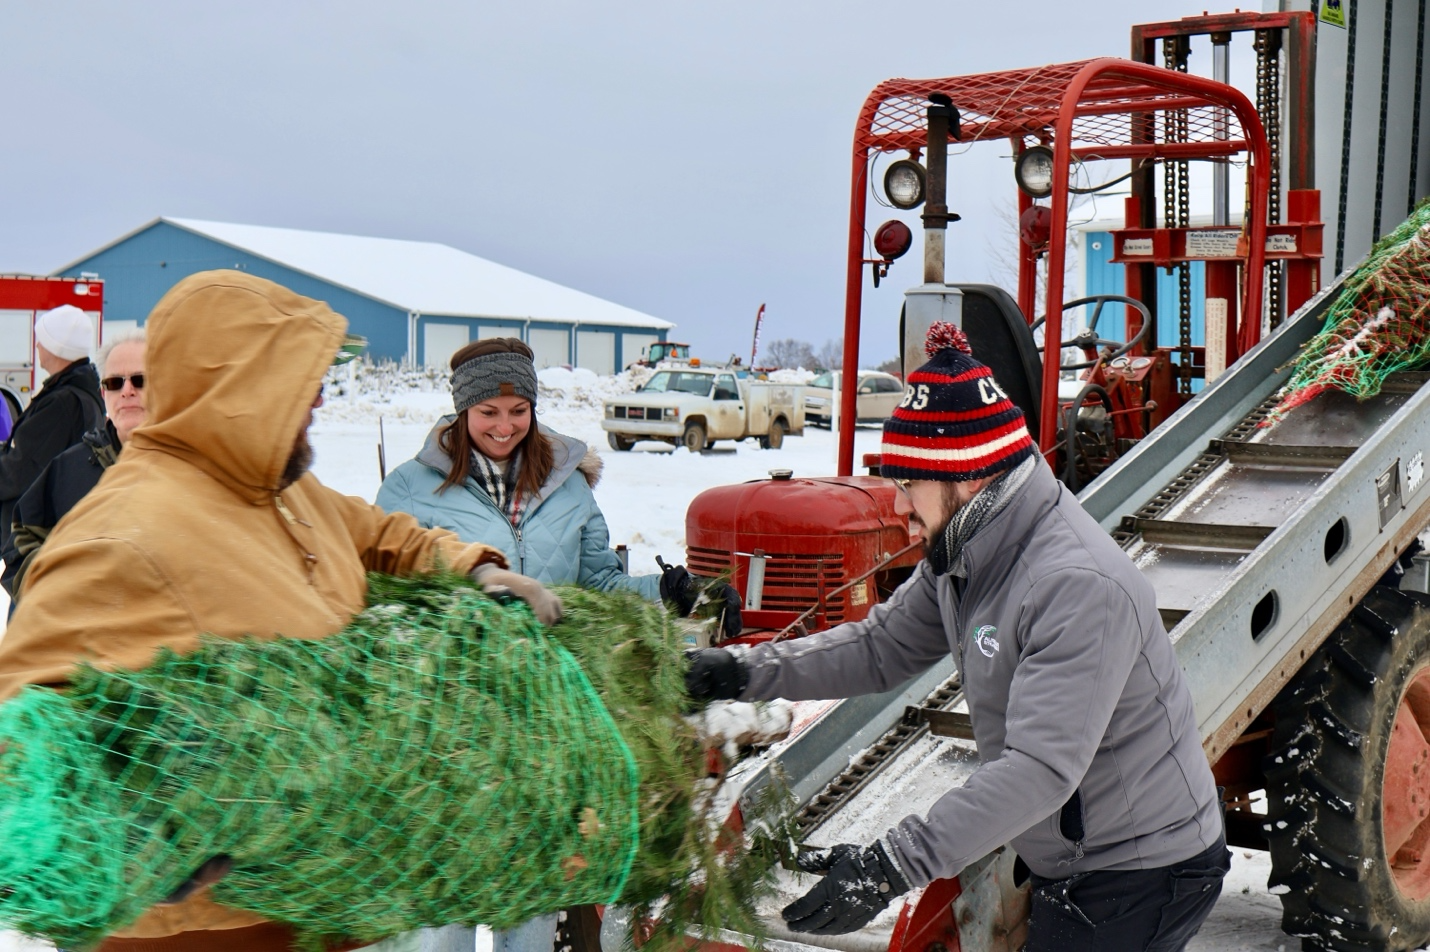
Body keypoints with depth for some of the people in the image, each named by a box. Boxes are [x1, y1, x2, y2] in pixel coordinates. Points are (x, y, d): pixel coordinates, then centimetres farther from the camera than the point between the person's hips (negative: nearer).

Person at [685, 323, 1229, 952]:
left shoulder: (1078, 587, -31)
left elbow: (1040, 769, -36)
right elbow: (884, 646, 10)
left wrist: (890, 868, -39)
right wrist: (745, 674, -1)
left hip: (1147, 875, -9)